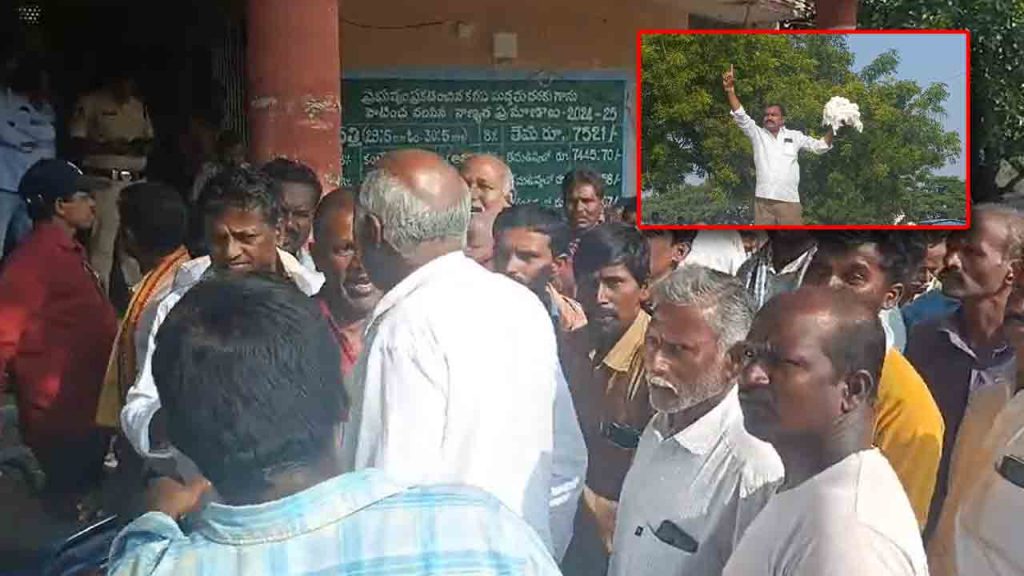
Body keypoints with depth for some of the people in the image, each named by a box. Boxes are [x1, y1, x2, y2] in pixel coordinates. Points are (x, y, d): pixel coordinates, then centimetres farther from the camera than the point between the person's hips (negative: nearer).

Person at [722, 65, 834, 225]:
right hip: (763, 201, 0)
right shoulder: (758, 134, 11)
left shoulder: (794, 136, 13)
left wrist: (832, 129, -2)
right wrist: (730, 90, -14)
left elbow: (820, 146, 15)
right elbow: (741, 116, 0)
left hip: (789, 201, 0)